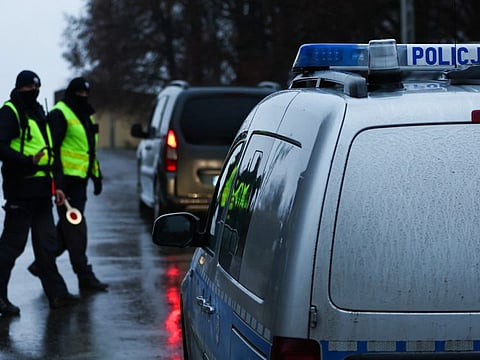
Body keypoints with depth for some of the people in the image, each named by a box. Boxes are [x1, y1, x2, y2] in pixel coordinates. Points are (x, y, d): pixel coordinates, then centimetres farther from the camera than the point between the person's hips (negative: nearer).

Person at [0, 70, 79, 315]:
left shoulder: (39, 114, 21)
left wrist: (57, 185, 19)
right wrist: (28, 162, -30)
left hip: (41, 191, 8)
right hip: (21, 189, -8)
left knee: (46, 244, 11)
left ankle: (56, 294, 15)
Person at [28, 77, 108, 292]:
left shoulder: (86, 115, 21)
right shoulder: (60, 114, -9)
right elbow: (52, 147, -15)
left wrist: (96, 176, 22)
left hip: (80, 179, 9)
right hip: (67, 178, -9)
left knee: (68, 227, 13)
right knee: (75, 228, -8)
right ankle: (85, 277, -7)